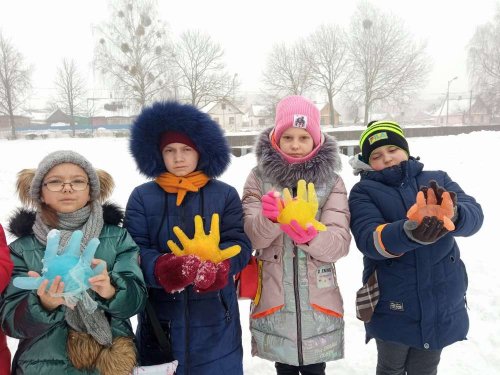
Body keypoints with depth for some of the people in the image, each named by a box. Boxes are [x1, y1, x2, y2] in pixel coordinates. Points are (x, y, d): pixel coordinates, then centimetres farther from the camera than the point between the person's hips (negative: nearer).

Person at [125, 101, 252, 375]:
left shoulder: (225, 194, 2)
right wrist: (168, 269, -28)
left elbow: (240, 246, -5)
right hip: (160, 320, 0)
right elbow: (133, 252, -7)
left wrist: (212, 266, -27)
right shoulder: (142, 196, 2)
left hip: (216, 320, 0)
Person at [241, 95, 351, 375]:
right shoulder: (259, 178, -2)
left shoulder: (332, 181, -2)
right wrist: (270, 218, -32)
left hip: (318, 302, 0)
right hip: (274, 300, 0)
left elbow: (340, 242, -11)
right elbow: (251, 236, -11)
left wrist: (310, 236, -31)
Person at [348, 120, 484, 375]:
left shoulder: (437, 180, 2)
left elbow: (474, 214, -14)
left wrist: (452, 215, -38)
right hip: (392, 307, -2)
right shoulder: (364, 192, -5)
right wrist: (409, 231, -42)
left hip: (441, 305, 2)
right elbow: (369, 240, -22)